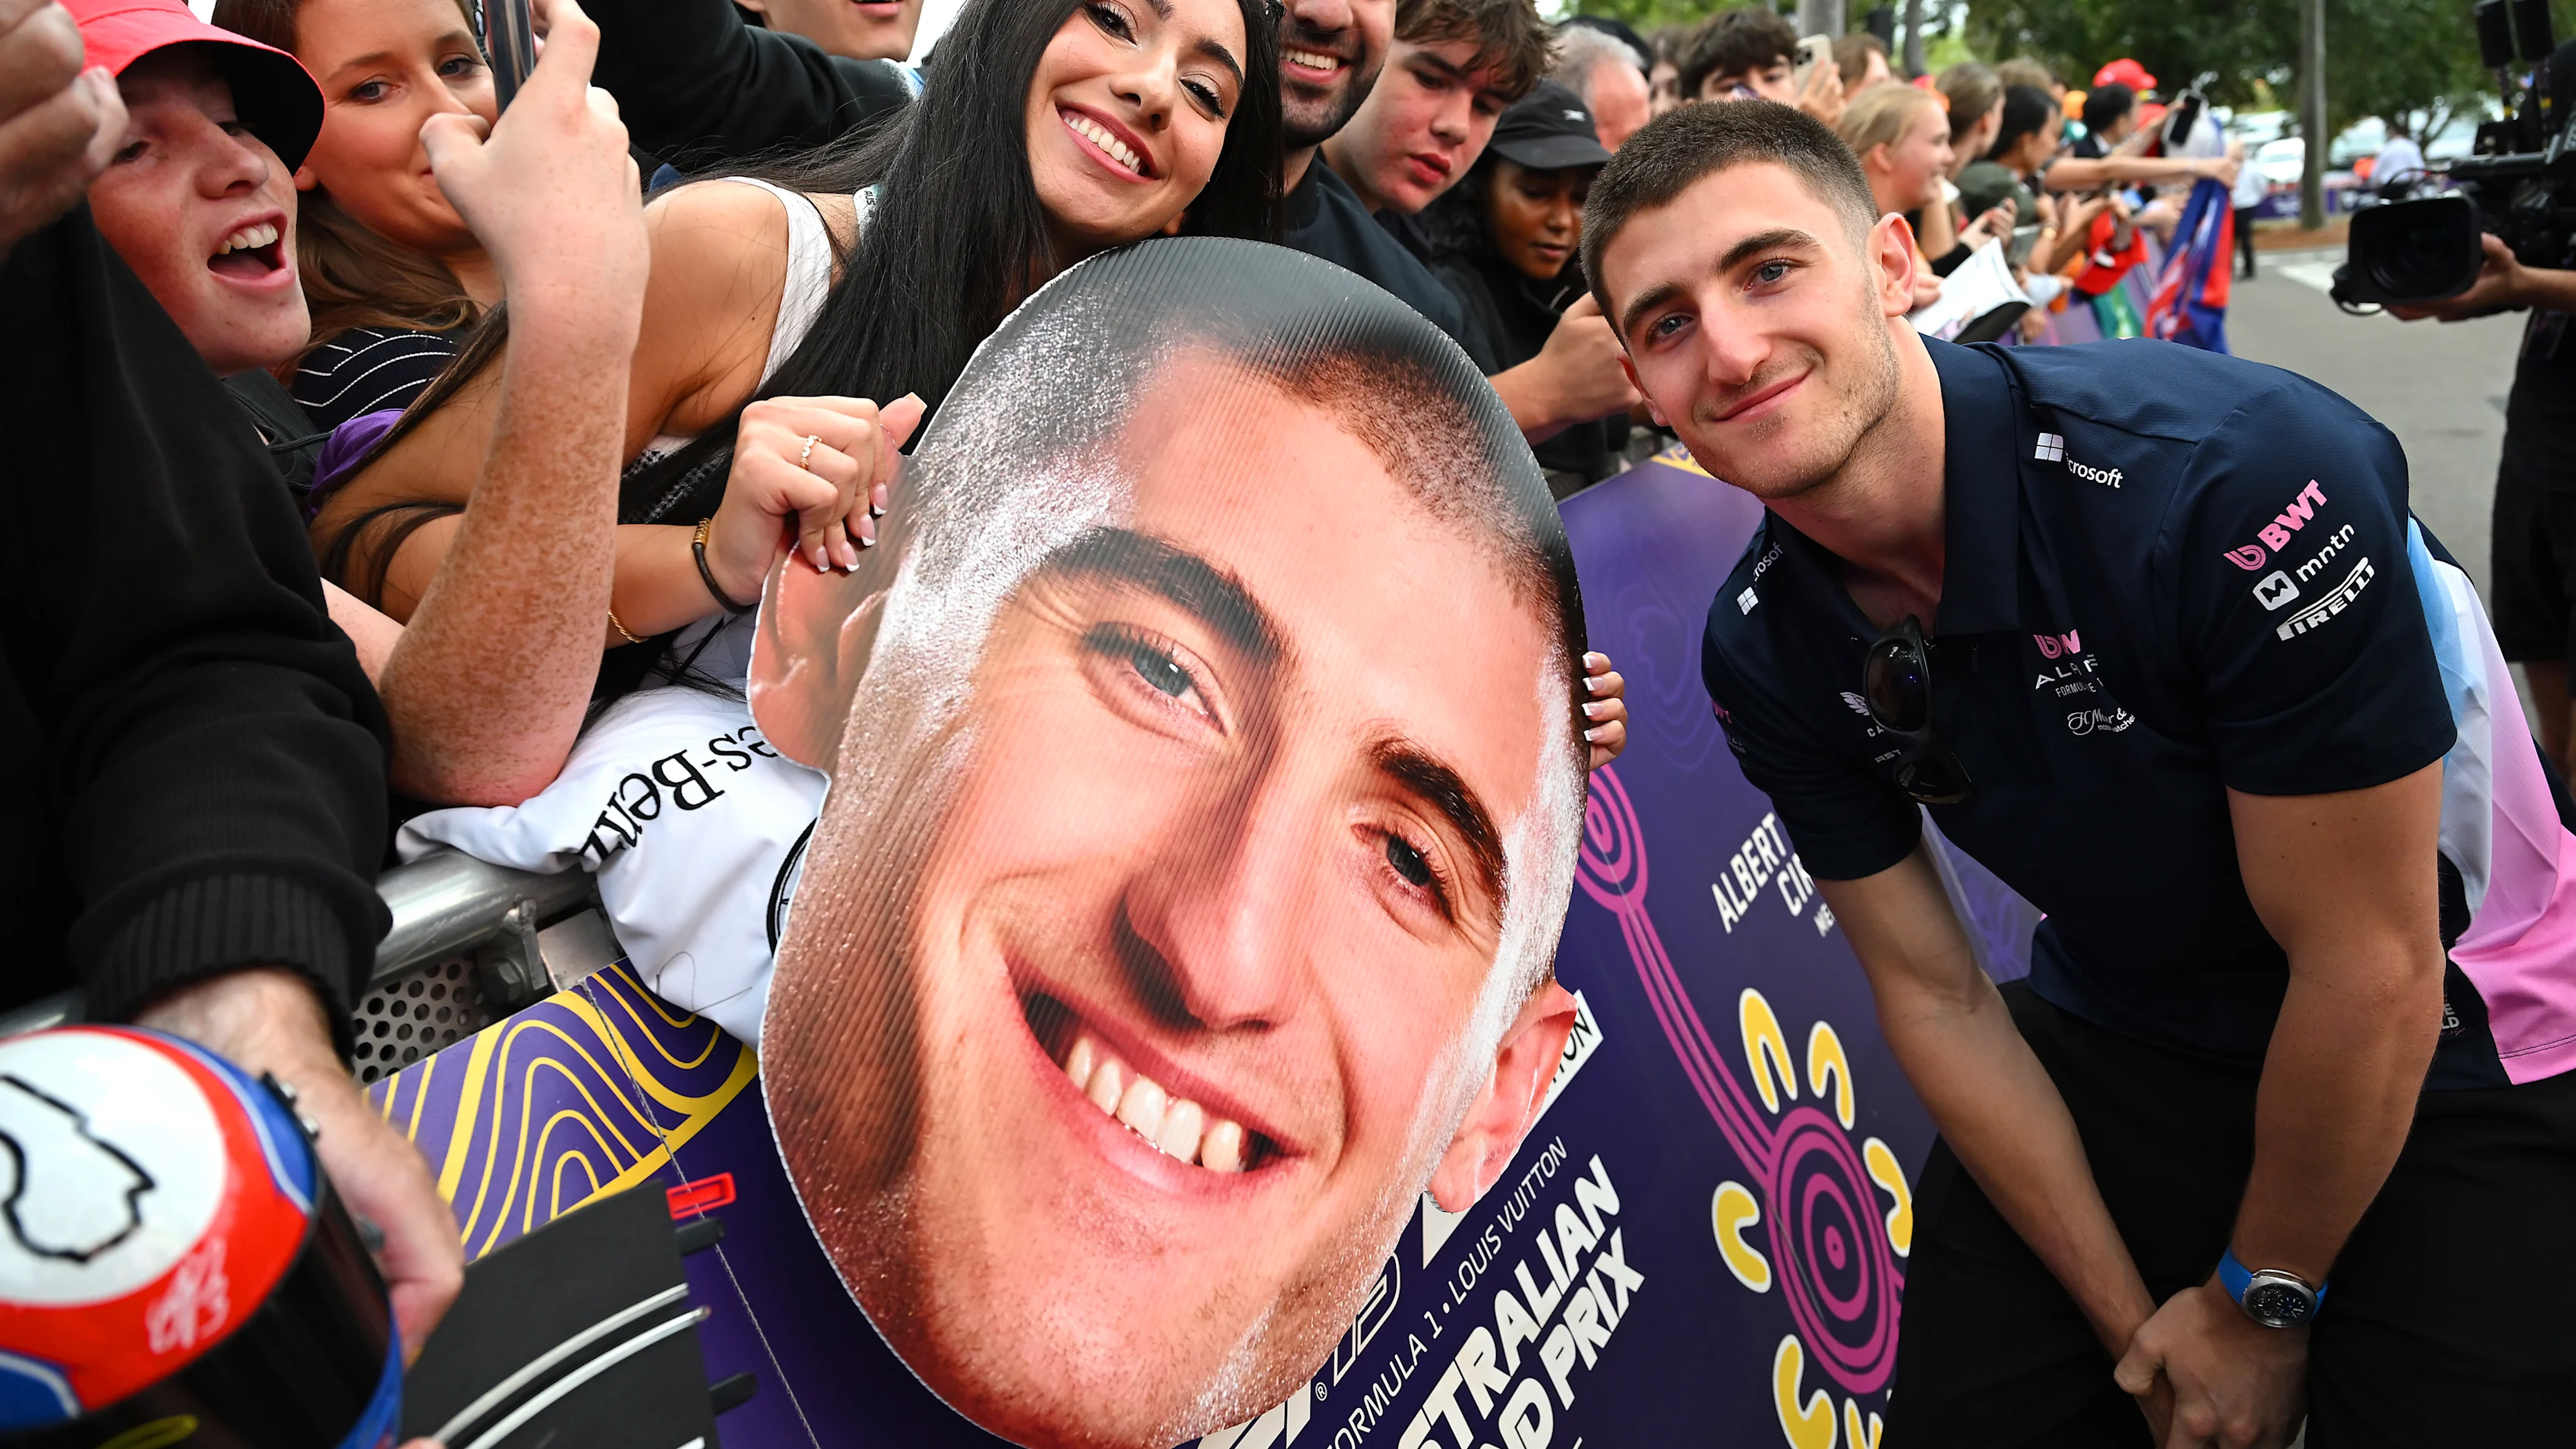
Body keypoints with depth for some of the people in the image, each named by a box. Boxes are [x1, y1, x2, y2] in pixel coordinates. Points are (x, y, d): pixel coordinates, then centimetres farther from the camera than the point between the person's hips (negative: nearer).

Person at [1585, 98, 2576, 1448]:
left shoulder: (2241, 472, -32)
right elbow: (1934, 993, -4)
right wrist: (2129, 1320, -4)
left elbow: (2373, 970, -24)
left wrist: (2259, 1302, -11)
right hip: (2115, 1037, 4)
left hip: (2449, 1059, -4)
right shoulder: (1763, 651, -13)